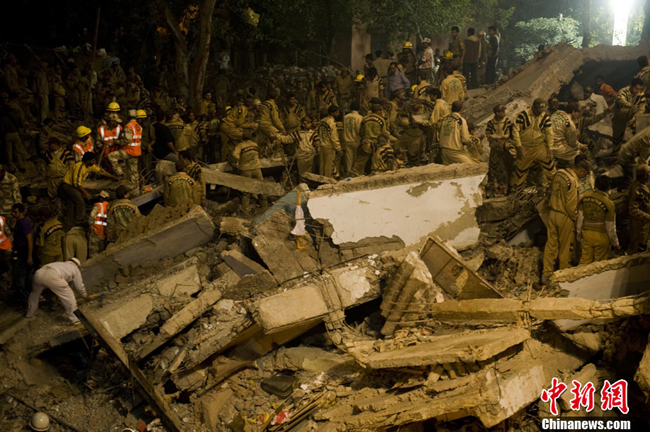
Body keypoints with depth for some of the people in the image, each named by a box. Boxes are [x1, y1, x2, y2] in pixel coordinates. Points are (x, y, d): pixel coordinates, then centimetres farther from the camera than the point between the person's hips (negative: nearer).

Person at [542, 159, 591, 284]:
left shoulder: (558, 173, 2)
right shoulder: (572, 181, -22)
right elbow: (571, 204, -20)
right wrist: (575, 218, -6)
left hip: (553, 213, 7)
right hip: (564, 217, -7)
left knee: (550, 245, 12)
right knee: (565, 247, 10)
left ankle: (546, 274, 15)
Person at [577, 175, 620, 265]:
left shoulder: (585, 197, -4)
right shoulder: (609, 204, -17)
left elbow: (580, 217, 4)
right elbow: (610, 227, -11)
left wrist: (579, 233, 17)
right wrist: (615, 244, 1)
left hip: (586, 234, 4)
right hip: (601, 236, -4)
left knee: (585, 260, 13)